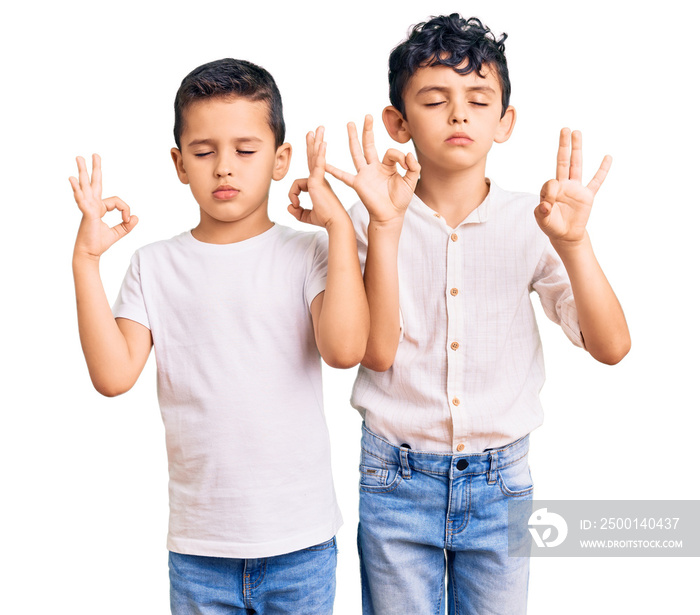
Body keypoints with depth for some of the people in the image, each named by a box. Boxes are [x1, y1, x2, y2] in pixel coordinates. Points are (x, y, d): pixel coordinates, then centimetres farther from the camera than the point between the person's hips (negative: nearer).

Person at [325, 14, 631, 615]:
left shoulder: (529, 222, -4)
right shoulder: (371, 221, -6)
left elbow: (611, 347, -12)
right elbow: (377, 352, -16)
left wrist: (572, 242, -26)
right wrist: (386, 226, -24)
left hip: (500, 482, 1)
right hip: (396, 482, -1)